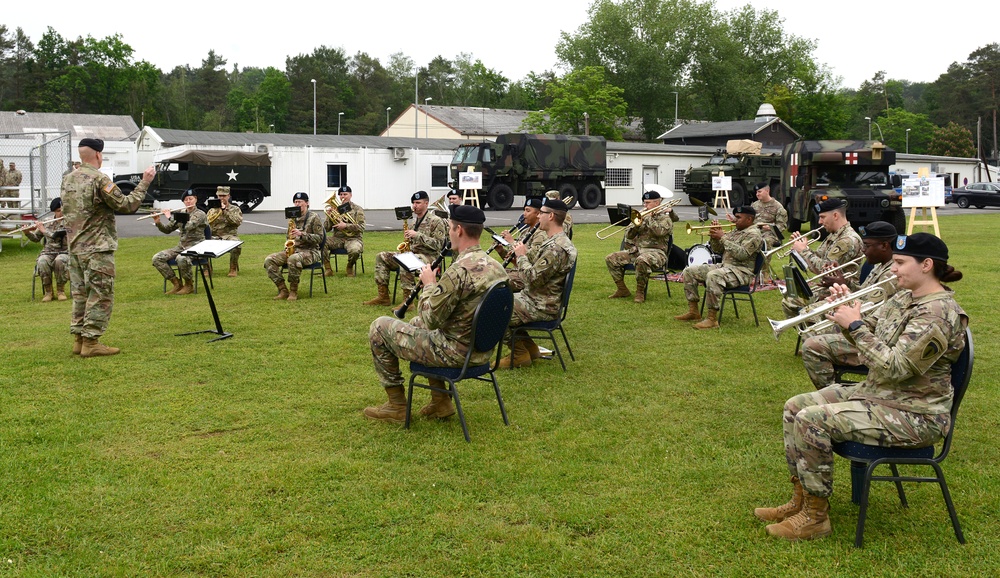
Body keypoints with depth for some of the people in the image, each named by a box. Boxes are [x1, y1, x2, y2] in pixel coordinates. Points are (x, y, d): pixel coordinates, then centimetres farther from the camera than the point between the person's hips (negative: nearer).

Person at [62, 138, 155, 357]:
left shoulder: (67, 179, 10)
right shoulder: (99, 179, -14)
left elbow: (65, 210, 19)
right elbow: (126, 205, -14)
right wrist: (145, 182, -8)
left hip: (75, 247, 8)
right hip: (97, 248, -8)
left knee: (80, 294, 13)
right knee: (100, 295, -3)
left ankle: (79, 339, 17)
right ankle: (91, 342, -3)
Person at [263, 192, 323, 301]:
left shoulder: (313, 218, -3)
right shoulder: (292, 218, 15)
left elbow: (319, 238, -10)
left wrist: (302, 234, -21)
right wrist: (287, 245, 2)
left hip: (310, 251, -6)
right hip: (293, 250, 6)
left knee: (293, 259, -40)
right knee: (269, 260, -16)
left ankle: (294, 291, -24)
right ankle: (283, 290, -17)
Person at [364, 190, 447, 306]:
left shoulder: (436, 221, -7)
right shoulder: (416, 221, 18)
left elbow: (438, 244, -15)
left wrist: (417, 235, -19)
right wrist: (408, 240, 3)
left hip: (429, 256, -9)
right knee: (382, 257, -1)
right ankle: (383, 296, -8)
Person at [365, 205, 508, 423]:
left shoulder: (459, 270, -26)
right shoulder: (495, 266, 2)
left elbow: (429, 319, -20)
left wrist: (428, 284, -5)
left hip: (456, 353, -9)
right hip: (482, 352, 9)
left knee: (379, 327, 5)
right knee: (417, 323, 33)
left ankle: (396, 405, 15)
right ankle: (441, 400, 28)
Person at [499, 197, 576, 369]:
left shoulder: (556, 248, -25)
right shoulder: (555, 241, 10)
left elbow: (532, 279, -27)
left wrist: (522, 256, -14)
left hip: (542, 307, -11)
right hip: (536, 298, 11)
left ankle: (519, 355, 1)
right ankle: (529, 347, 20)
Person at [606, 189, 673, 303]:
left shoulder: (665, 217, 2)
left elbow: (659, 231, -20)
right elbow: (628, 235, 12)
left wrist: (649, 218, -12)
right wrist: (636, 223, -5)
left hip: (655, 251, -7)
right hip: (636, 250, 7)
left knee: (641, 261, -41)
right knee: (611, 259, -7)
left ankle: (640, 292, -24)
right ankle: (622, 290, 2)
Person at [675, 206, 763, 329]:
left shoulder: (754, 234, -8)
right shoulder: (735, 231, 20)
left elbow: (742, 254, -23)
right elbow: (718, 250, 20)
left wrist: (723, 238, -20)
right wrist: (714, 237, 1)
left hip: (740, 271, -10)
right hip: (723, 265, 10)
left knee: (713, 276, -39)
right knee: (689, 271, 3)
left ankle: (712, 319, -34)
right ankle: (693, 312, 4)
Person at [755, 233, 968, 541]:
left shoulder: (938, 313, -22)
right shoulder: (904, 297, 8)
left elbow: (892, 368, -29)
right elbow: (869, 336, 13)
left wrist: (855, 325, -23)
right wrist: (845, 308, -4)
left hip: (914, 415, -10)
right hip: (876, 392, 10)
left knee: (811, 421, -23)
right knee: (795, 407, 4)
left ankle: (815, 517, -8)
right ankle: (801, 500, 12)